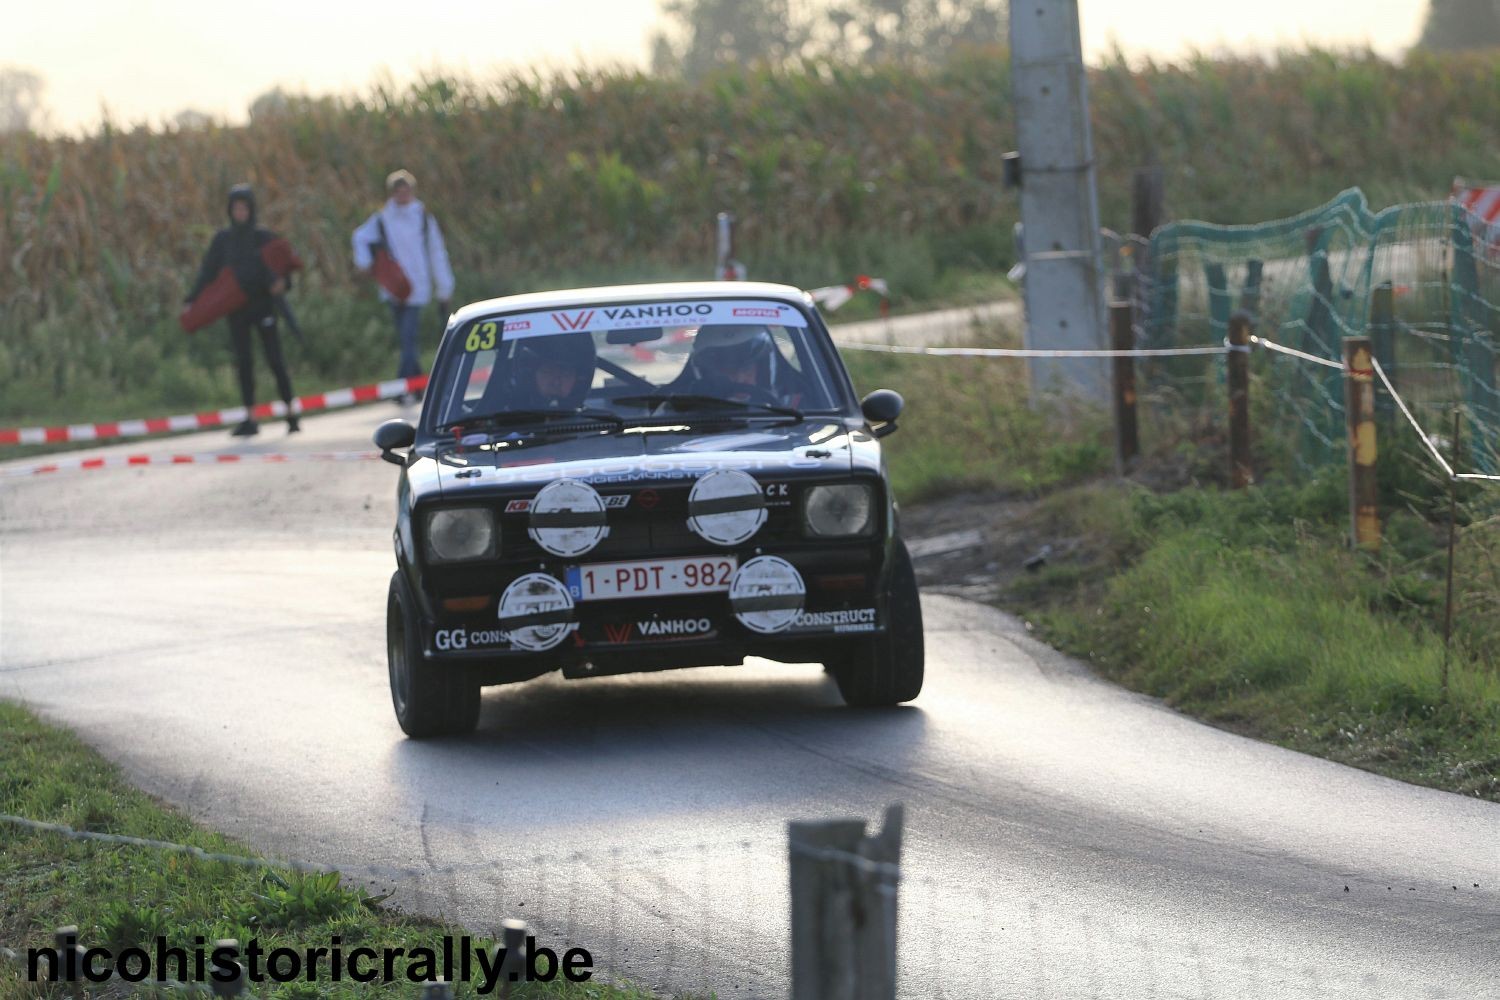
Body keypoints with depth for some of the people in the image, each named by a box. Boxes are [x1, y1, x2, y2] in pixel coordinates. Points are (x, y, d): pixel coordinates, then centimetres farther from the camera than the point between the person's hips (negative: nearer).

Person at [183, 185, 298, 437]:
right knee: (244, 363, -1)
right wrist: (192, 301, -3)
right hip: (237, 309, 2)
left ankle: (291, 414, 4)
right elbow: (208, 272, 6)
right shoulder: (223, 239, 7)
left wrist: (282, 282, -21)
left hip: (263, 305, -2)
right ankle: (250, 419, 1)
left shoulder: (264, 236, 2)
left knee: (275, 359, -5)